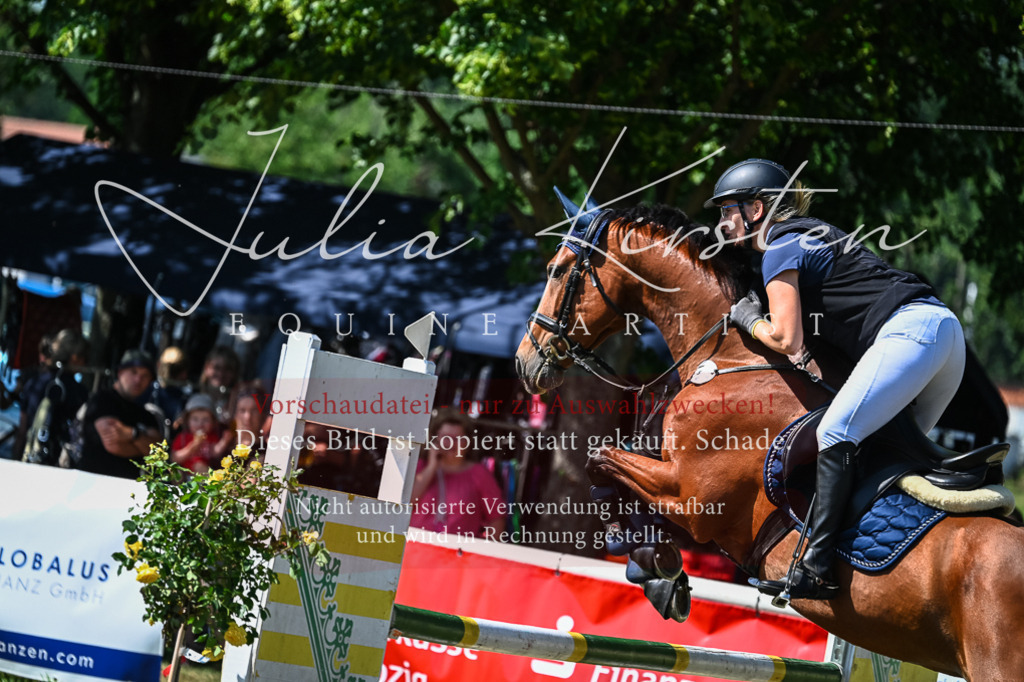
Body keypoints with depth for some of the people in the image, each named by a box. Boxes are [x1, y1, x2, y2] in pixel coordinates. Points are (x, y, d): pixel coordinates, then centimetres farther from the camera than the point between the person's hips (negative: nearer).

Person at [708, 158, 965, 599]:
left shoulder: (779, 249, 0)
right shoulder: (812, 233, 28)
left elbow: (787, 340, -7)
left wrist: (750, 320, 10)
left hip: (908, 331, -10)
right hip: (945, 329, 10)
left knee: (836, 434, -19)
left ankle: (815, 569, -26)